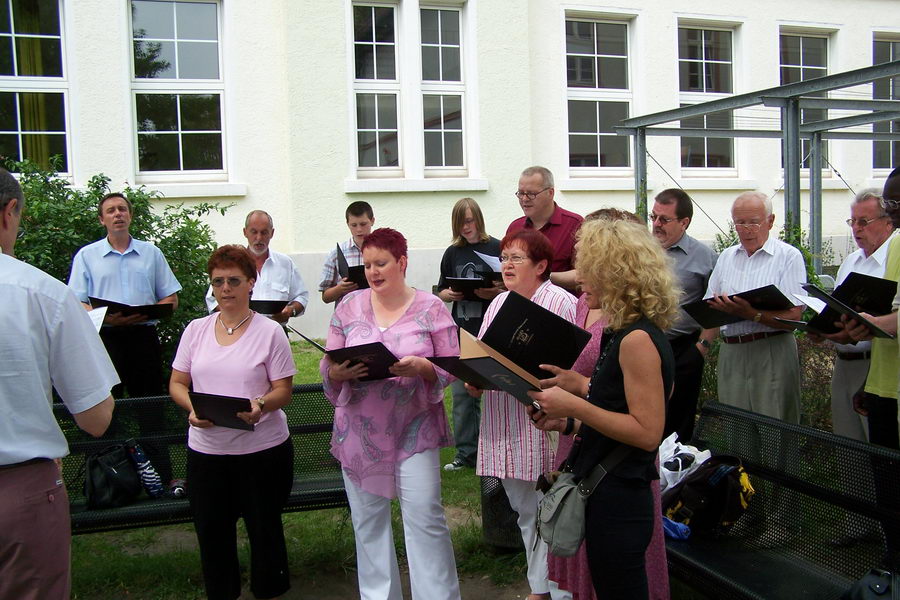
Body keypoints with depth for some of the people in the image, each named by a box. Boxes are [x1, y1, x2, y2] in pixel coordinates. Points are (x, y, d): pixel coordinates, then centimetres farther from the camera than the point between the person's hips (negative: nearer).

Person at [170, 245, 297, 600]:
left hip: (262, 448, -3)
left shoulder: (269, 331, -2)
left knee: (264, 530, 8)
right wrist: (192, 408, -12)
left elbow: (283, 390, -3)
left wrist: (261, 404, -25)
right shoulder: (196, 330, 7)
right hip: (205, 450, 3)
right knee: (211, 533, 10)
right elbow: (177, 383, 10)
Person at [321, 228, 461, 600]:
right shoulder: (349, 306, 5)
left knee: (425, 518, -3)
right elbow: (328, 367, 6)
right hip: (360, 430, 3)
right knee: (367, 521, 12)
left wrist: (423, 368, -22)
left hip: (414, 429, -3)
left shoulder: (431, 308, -1)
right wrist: (338, 372, -16)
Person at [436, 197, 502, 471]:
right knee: (462, 394, 8)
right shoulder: (452, 253, 11)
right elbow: (441, 292, 16)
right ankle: (466, 452, 20)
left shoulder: (496, 248, -2)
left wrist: (495, 292, -21)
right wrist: (450, 294, -6)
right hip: (460, 332, 4)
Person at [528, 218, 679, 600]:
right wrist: (567, 422, 6)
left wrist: (575, 406, -22)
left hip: (619, 501, -10)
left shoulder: (638, 339, -19)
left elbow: (648, 432, -22)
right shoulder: (623, 334, 11)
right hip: (609, 494, 10)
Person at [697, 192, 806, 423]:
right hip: (731, 351, 5)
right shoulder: (726, 257, 15)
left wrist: (751, 314, -23)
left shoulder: (789, 256, -2)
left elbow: (793, 316, -11)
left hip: (772, 352, -5)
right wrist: (703, 343, 1)